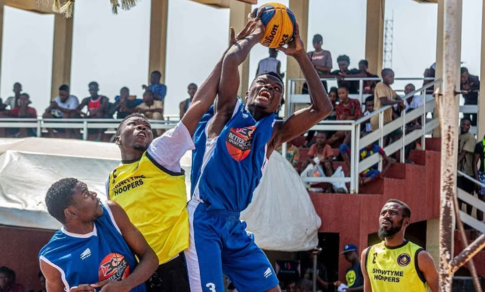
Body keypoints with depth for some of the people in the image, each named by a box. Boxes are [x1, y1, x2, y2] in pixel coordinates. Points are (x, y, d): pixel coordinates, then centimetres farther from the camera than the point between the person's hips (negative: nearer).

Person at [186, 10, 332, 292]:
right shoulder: (227, 112, 3)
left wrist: (300, 54, 6)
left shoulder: (273, 132, 14)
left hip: (235, 226, 6)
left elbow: (322, 107, 7)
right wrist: (256, 34, 4)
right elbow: (231, 60, -14)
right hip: (203, 220, -6)